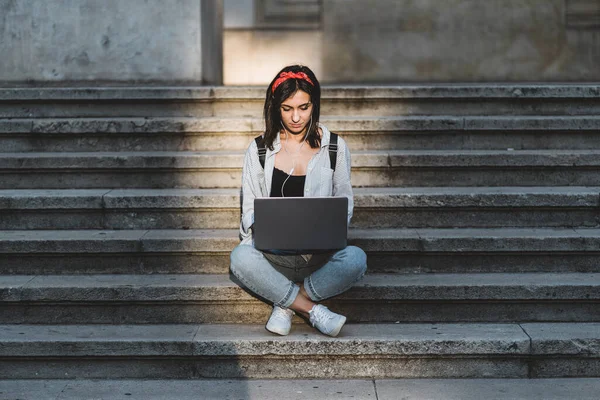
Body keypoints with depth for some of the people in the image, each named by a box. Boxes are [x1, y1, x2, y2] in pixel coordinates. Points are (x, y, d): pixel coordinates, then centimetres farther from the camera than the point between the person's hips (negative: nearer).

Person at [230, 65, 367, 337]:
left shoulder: (335, 147, 7)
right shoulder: (259, 150, 7)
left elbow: (344, 202, 10)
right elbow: (250, 207, 8)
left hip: (320, 254, 0)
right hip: (272, 255, 0)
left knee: (356, 258, -33)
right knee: (240, 257, -35)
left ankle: (286, 303, -18)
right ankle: (313, 311, -23)